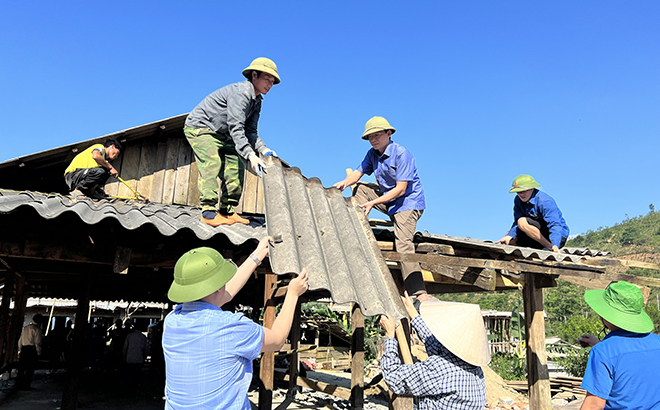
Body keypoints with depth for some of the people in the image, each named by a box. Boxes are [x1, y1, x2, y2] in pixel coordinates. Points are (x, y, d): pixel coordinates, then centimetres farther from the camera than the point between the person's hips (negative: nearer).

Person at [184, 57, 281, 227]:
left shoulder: (256, 101, 5)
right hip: (199, 127, -9)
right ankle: (209, 211, -26)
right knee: (212, 163, -26)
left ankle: (226, 210, 1)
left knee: (236, 165, -1)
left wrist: (263, 149, -14)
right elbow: (235, 128, -35)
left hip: (219, 134, 9)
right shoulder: (240, 93, -26)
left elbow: (249, 131, 4)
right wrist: (250, 155, -44)